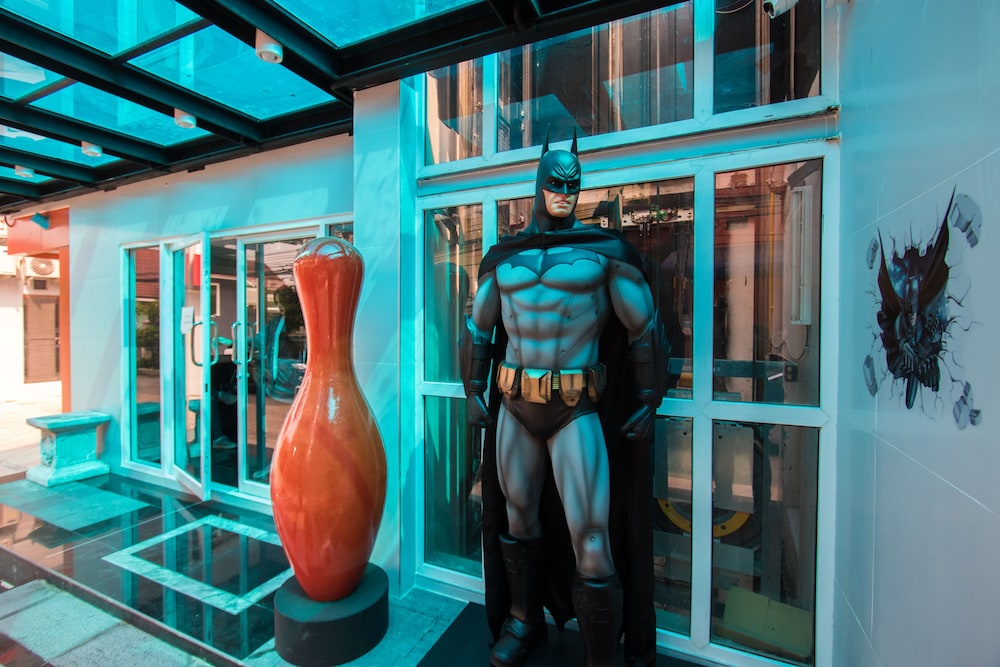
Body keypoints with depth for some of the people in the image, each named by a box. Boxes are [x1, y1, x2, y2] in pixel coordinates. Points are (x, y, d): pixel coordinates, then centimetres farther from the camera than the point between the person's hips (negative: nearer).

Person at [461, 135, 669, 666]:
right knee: (518, 521, 18)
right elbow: (478, 329, 15)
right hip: (514, 407, 4)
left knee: (592, 546, -3)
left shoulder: (605, 250, -1)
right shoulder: (503, 257, 8)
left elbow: (645, 328, 1)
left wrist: (649, 401, -1)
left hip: (577, 410, -3)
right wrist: (474, 393, 12)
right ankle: (524, 622, 43)